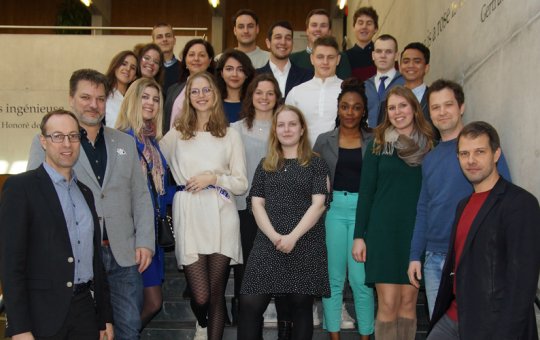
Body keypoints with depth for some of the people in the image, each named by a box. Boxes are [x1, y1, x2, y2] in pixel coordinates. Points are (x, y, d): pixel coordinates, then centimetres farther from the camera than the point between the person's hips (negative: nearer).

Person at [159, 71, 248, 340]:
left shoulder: (230, 135, 9)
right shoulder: (176, 134, 11)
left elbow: (241, 184, 7)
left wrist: (214, 178, -7)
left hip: (221, 219, 0)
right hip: (189, 219, 0)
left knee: (216, 295, 3)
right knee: (200, 297, -2)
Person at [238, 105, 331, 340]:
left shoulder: (315, 163, 6)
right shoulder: (265, 165, 15)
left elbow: (319, 204, -4)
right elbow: (256, 203, 6)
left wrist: (293, 236, -15)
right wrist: (274, 235, -11)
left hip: (305, 244, -2)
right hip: (268, 243, 2)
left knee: (301, 305, 3)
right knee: (250, 304, -6)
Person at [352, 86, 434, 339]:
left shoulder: (428, 146, 6)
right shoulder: (378, 145, 3)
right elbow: (366, 191, 3)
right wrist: (359, 235, -2)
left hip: (417, 231, 2)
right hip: (383, 230, -1)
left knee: (408, 302, 6)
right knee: (388, 304, -4)